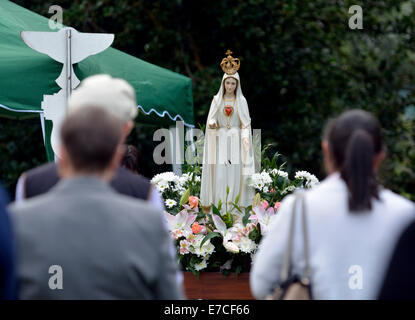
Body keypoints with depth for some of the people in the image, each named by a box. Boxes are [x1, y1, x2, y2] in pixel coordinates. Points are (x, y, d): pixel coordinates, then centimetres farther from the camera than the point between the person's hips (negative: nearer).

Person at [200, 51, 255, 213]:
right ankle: (216, 202, -4)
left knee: (235, 171, -6)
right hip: (220, 140, 1)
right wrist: (212, 124, -18)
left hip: (236, 140, 0)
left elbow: (246, 123, 2)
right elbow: (211, 119, 6)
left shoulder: (241, 101, 5)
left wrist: (245, 137, -15)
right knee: (218, 171, -6)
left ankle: (236, 202, -3)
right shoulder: (217, 99, 8)